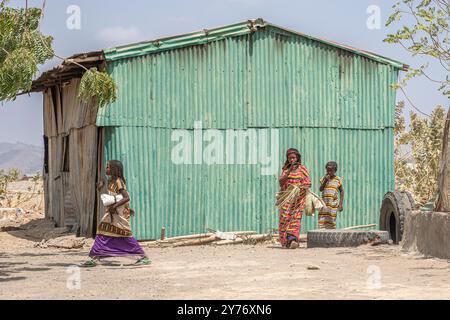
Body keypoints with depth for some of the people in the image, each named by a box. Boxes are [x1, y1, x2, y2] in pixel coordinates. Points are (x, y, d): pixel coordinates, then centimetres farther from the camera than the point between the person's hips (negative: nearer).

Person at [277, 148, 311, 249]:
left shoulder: (302, 169, 7)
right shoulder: (285, 169, 12)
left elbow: (308, 184, 3)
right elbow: (281, 181, -3)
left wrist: (298, 187, -14)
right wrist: (289, 171, -14)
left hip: (298, 197, -2)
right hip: (286, 197, 2)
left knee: (296, 218, -14)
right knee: (284, 218, -7)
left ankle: (293, 239, -24)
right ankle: (285, 241, 0)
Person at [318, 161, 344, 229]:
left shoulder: (338, 179, 4)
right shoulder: (324, 179, 8)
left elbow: (342, 191, 7)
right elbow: (321, 189, -2)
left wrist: (341, 204, 0)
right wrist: (325, 180, -13)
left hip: (333, 203, -2)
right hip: (324, 202, 2)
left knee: (331, 221, -3)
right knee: (322, 221, -4)